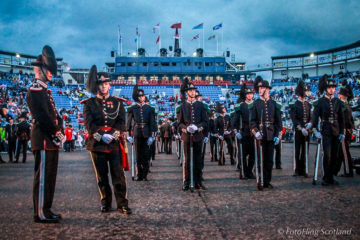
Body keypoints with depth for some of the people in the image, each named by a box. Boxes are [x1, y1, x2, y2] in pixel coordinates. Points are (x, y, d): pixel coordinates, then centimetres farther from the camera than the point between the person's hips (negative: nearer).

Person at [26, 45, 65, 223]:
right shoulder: (35, 90, -11)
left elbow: (53, 114, 18)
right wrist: (56, 133, -15)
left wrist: (59, 130, 5)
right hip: (44, 141, -10)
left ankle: (46, 210, 24)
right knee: (43, 177, -4)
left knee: (49, 177, 14)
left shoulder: (44, 90, 19)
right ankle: (41, 213, 5)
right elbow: (42, 117, -19)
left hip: (51, 140, 10)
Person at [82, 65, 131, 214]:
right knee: (101, 176, 7)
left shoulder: (118, 102, 10)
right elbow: (89, 123, -2)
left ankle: (122, 204, 4)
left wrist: (112, 135, -15)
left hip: (115, 143, 0)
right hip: (96, 144, 1)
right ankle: (105, 202, 21)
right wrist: (102, 136, -16)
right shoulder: (89, 103, 8)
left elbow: (121, 122, 1)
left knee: (118, 174, -3)